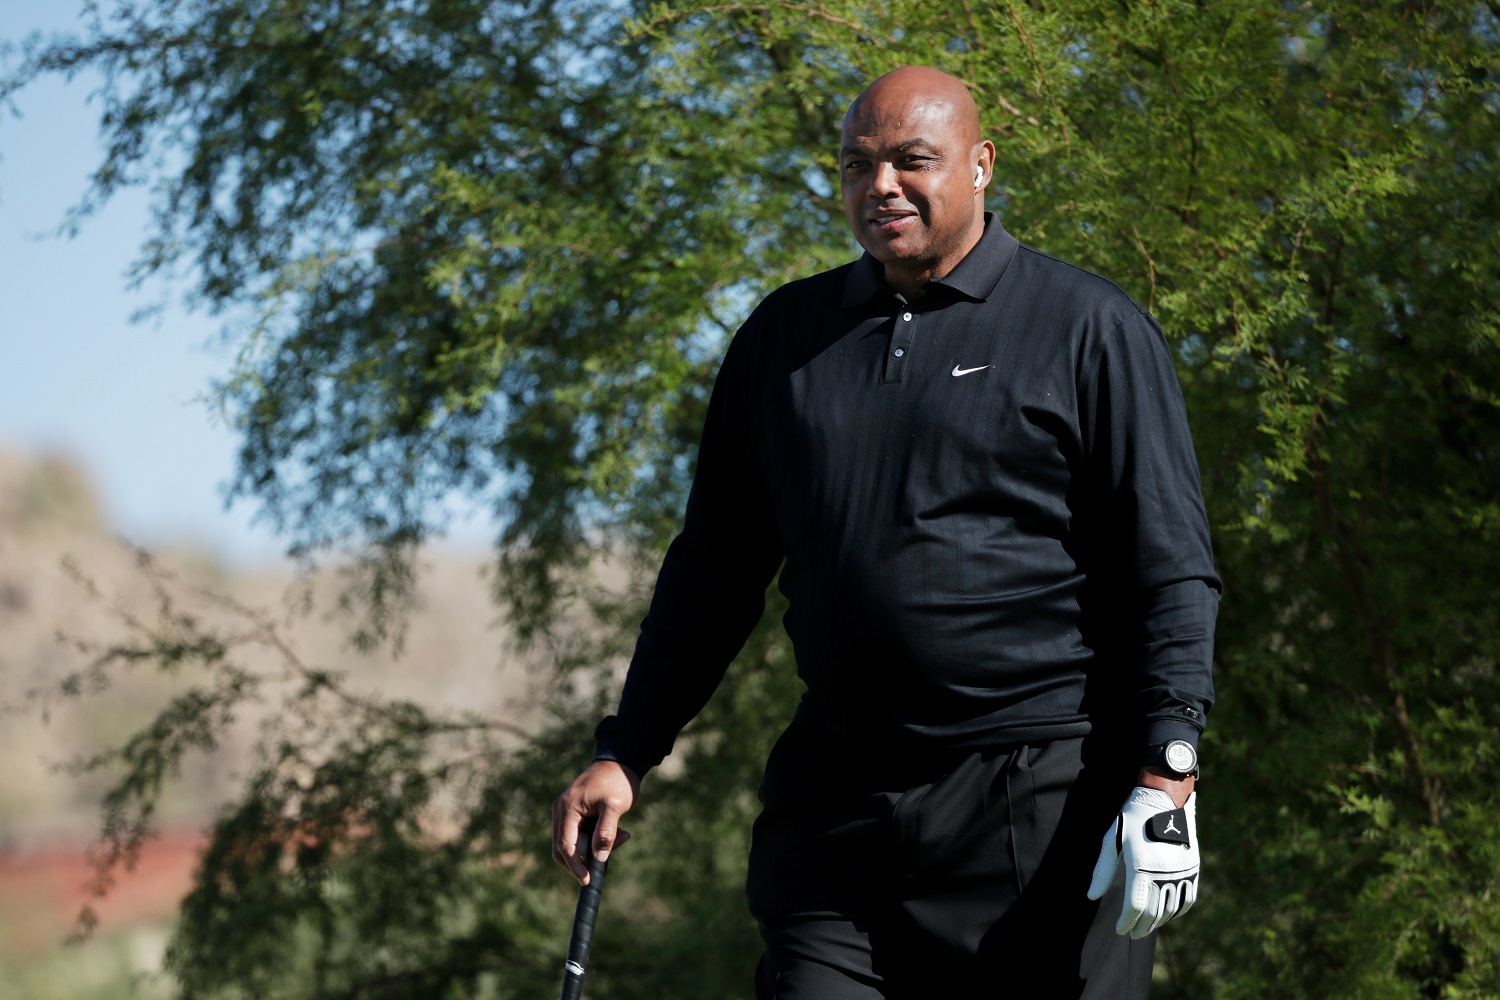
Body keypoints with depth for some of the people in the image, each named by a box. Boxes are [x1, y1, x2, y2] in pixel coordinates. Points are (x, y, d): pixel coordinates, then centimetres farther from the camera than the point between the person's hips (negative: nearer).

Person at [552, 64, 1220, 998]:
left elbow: (1171, 571, -3)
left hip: (1046, 796, -4)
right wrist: (624, 754, 14)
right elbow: (714, 567, 21)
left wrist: (1165, 779, -13)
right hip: (835, 806, 4)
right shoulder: (785, 335, 15)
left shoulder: (1089, 328, 1)